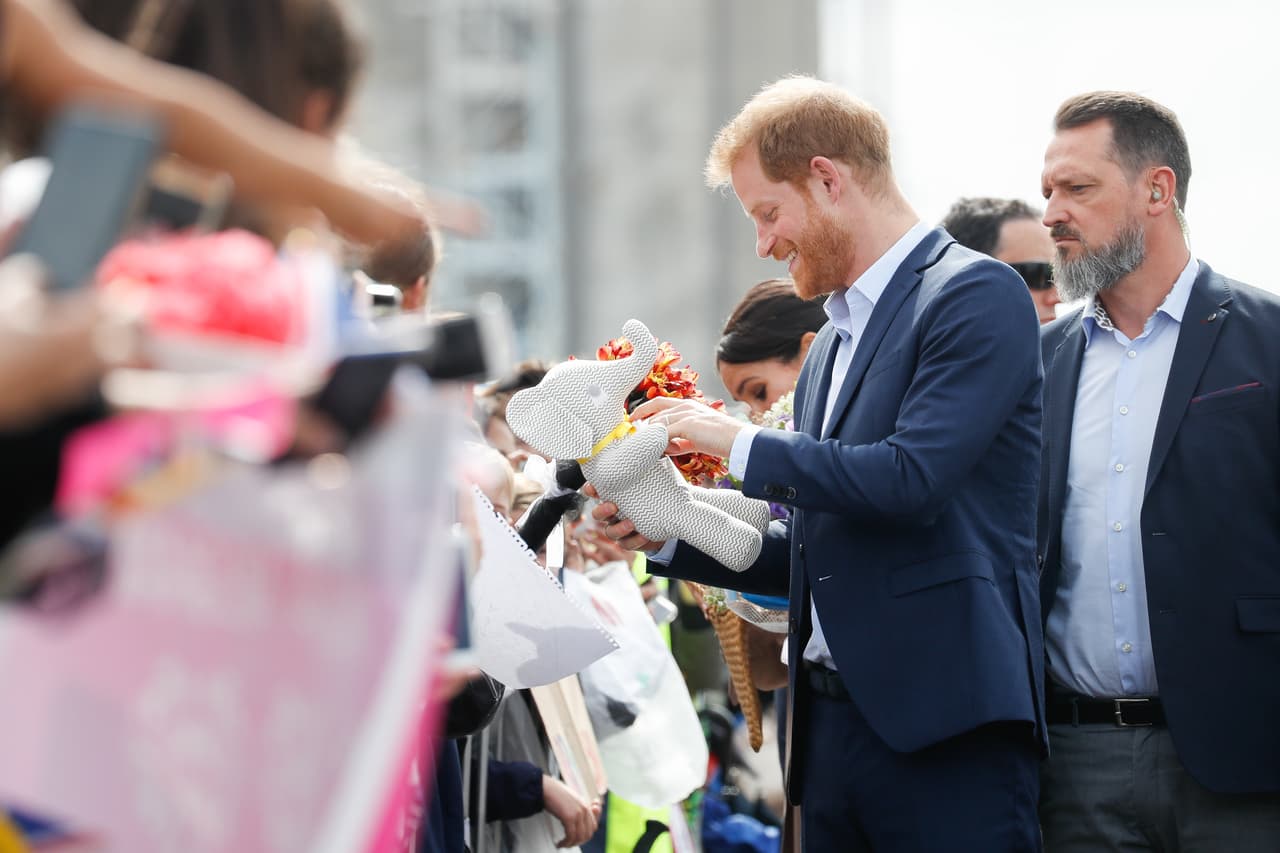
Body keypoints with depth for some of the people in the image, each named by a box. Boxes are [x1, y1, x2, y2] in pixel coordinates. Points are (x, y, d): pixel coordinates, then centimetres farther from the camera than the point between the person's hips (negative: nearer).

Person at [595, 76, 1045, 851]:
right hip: (832, 725, 8)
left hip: (946, 727, -8)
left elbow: (910, 477, -19)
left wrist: (741, 443, -9)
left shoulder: (977, 295, -7)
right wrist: (669, 537, 12)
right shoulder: (831, 346, 20)